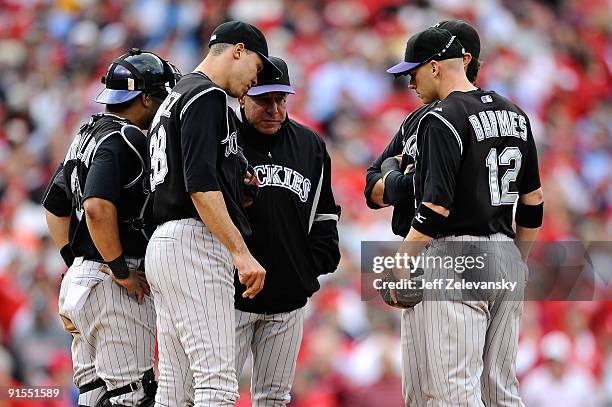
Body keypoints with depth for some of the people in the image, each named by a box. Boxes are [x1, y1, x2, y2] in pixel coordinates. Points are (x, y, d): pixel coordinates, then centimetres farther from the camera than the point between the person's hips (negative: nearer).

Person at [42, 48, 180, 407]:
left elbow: (55, 207, 25)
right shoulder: (124, 139, -13)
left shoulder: (88, 135, 17)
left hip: (80, 278, 10)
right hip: (113, 287, -10)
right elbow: (98, 208, -27)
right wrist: (122, 272, -17)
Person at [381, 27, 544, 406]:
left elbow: (436, 207, -18)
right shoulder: (515, 115, 13)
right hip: (506, 257, 8)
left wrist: (401, 264, -10)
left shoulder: (443, 121, -11)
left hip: (456, 261, -8)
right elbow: (533, 200, 16)